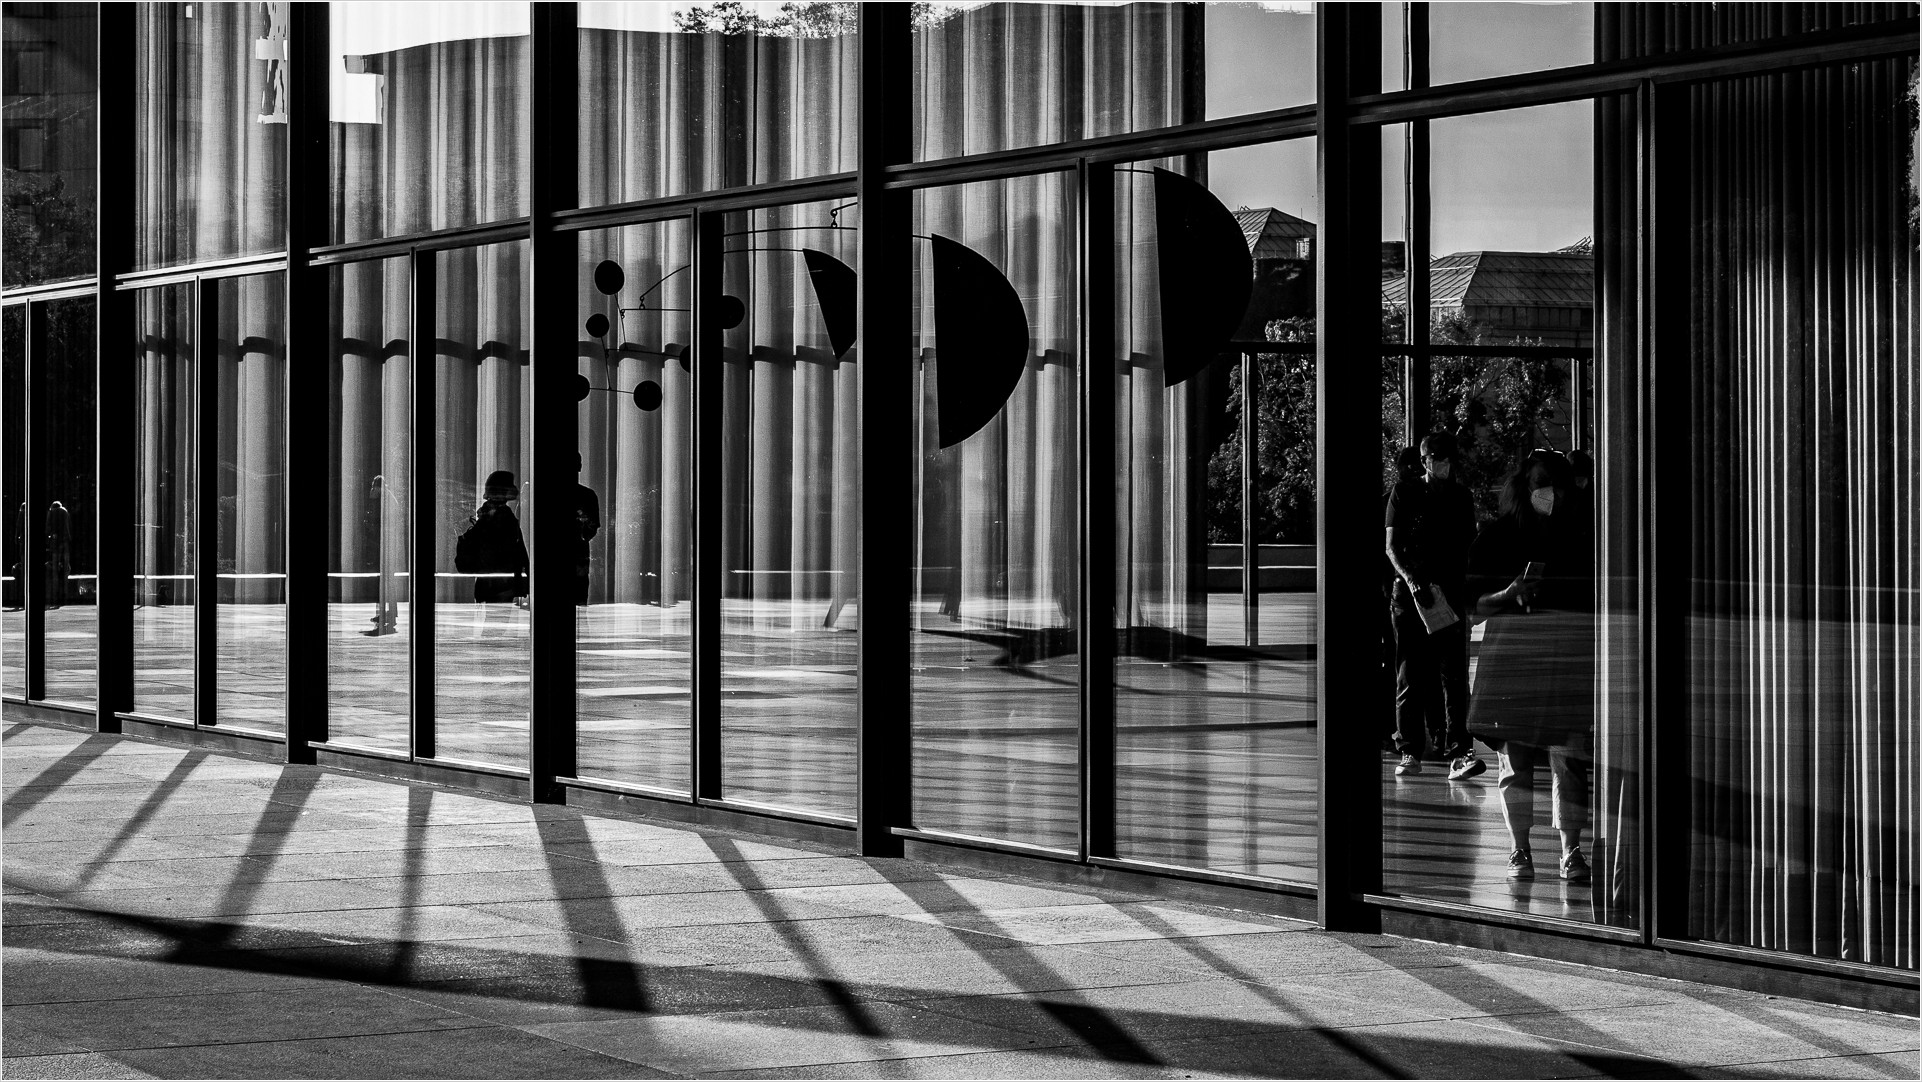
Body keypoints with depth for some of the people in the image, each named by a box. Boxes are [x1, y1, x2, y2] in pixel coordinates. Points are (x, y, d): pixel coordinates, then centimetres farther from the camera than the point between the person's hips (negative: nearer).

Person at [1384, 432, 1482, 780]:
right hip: (1410, 595, -1)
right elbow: (1392, 546, -1)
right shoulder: (1404, 494, 4)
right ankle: (1409, 753, 11)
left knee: (1454, 676, -8)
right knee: (1411, 678, 3)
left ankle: (1459, 753, -14)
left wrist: (1471, 594, 6)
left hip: (1452, 596, 2)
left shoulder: (1462, 498, 12)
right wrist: (1412, 581, -16)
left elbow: (1468, 550, 16)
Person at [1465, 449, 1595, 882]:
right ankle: (1519, 849, 8)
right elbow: (1475, 605, 5)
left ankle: (1571, 851, -1)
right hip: (1514, 655, -1)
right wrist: (1507, 595, -13)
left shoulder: (1584, 536, 10)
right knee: (1515, 757, -1)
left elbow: (1599, 599, 15)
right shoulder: (1496, 536, 5)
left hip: (1571, 657, 1)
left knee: (1569, 759, -5)